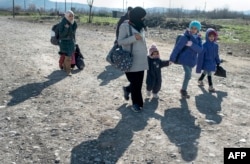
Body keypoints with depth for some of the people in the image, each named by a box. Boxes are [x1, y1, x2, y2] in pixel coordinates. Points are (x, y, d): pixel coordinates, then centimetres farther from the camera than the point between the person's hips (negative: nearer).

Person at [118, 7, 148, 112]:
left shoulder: (140, 26, 11)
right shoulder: (125, 26, -10)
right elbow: (120, 41, -17)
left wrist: (145, 52, 23)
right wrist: (134, 37, -26)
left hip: (141, 60, 7)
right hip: (131, 60, -6)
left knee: (138, 82, 10)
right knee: (135, 82, 1)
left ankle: (128, 89, 40)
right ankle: (136, 104, 17)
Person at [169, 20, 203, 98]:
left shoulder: (198, 38, 3)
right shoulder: (185, 37, -16)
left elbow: (200, 49, -10)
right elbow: (177, 48, -16)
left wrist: (192, 45, -27)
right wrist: (172, 59, -17)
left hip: (192, 60, 7)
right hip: (185, 59, -7)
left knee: (188, 75, 16)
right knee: (188, 75, -11)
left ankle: (183, 90, 32)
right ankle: (184, 90, 8)